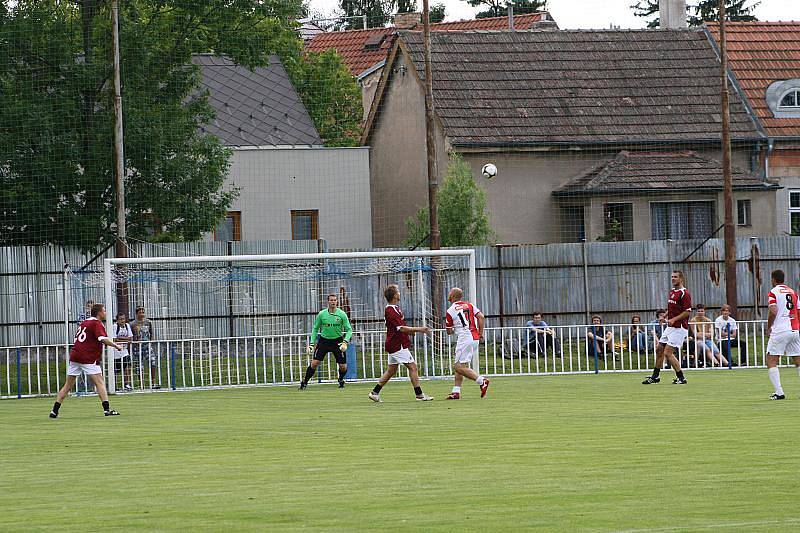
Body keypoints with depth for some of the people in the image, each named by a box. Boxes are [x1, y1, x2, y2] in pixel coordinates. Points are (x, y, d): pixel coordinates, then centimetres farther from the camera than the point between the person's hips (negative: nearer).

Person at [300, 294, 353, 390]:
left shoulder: (342, 314, -6)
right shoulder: (322, 314, -3)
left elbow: (349, 330, -2)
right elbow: (315, 329, 6)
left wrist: (345, 342, -18)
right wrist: (312, 344, -1)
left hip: (337, 341, 0)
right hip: (323, 340, 0)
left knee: (343, 367, -2)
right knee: (314, 362, -12)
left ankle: (341, 380, 31)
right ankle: (304, 382, 1)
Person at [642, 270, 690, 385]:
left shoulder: (684, 293, -14)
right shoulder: (672, 291, 14)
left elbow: (688, 311, -19)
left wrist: (674, 319, -22)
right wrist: (665, 316, 12)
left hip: (679, 327, -9)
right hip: (669, 327, 9)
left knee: (668, 353, -13)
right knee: (659, 350, 14)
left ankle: (681, 377, -4)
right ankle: (655, 377, 26)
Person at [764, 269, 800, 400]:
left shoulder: (773, 293, -2)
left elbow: (773, 311, -14)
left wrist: (768, 327, -1)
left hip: (779, 331, -5)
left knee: (771, 362, -1)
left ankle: (779, 392, -12)